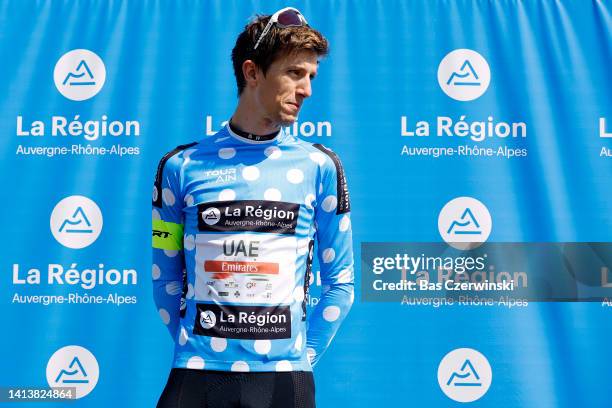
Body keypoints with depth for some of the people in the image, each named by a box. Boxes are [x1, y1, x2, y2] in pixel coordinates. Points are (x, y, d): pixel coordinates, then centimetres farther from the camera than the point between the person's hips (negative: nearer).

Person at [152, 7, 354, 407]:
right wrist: (191, 348, -1)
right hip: (197, 374, 0)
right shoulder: (181, 166, 1)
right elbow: (166, 278, 7)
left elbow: (341, 282, 5)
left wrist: (303, 356, 0)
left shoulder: (321, 167, 2)